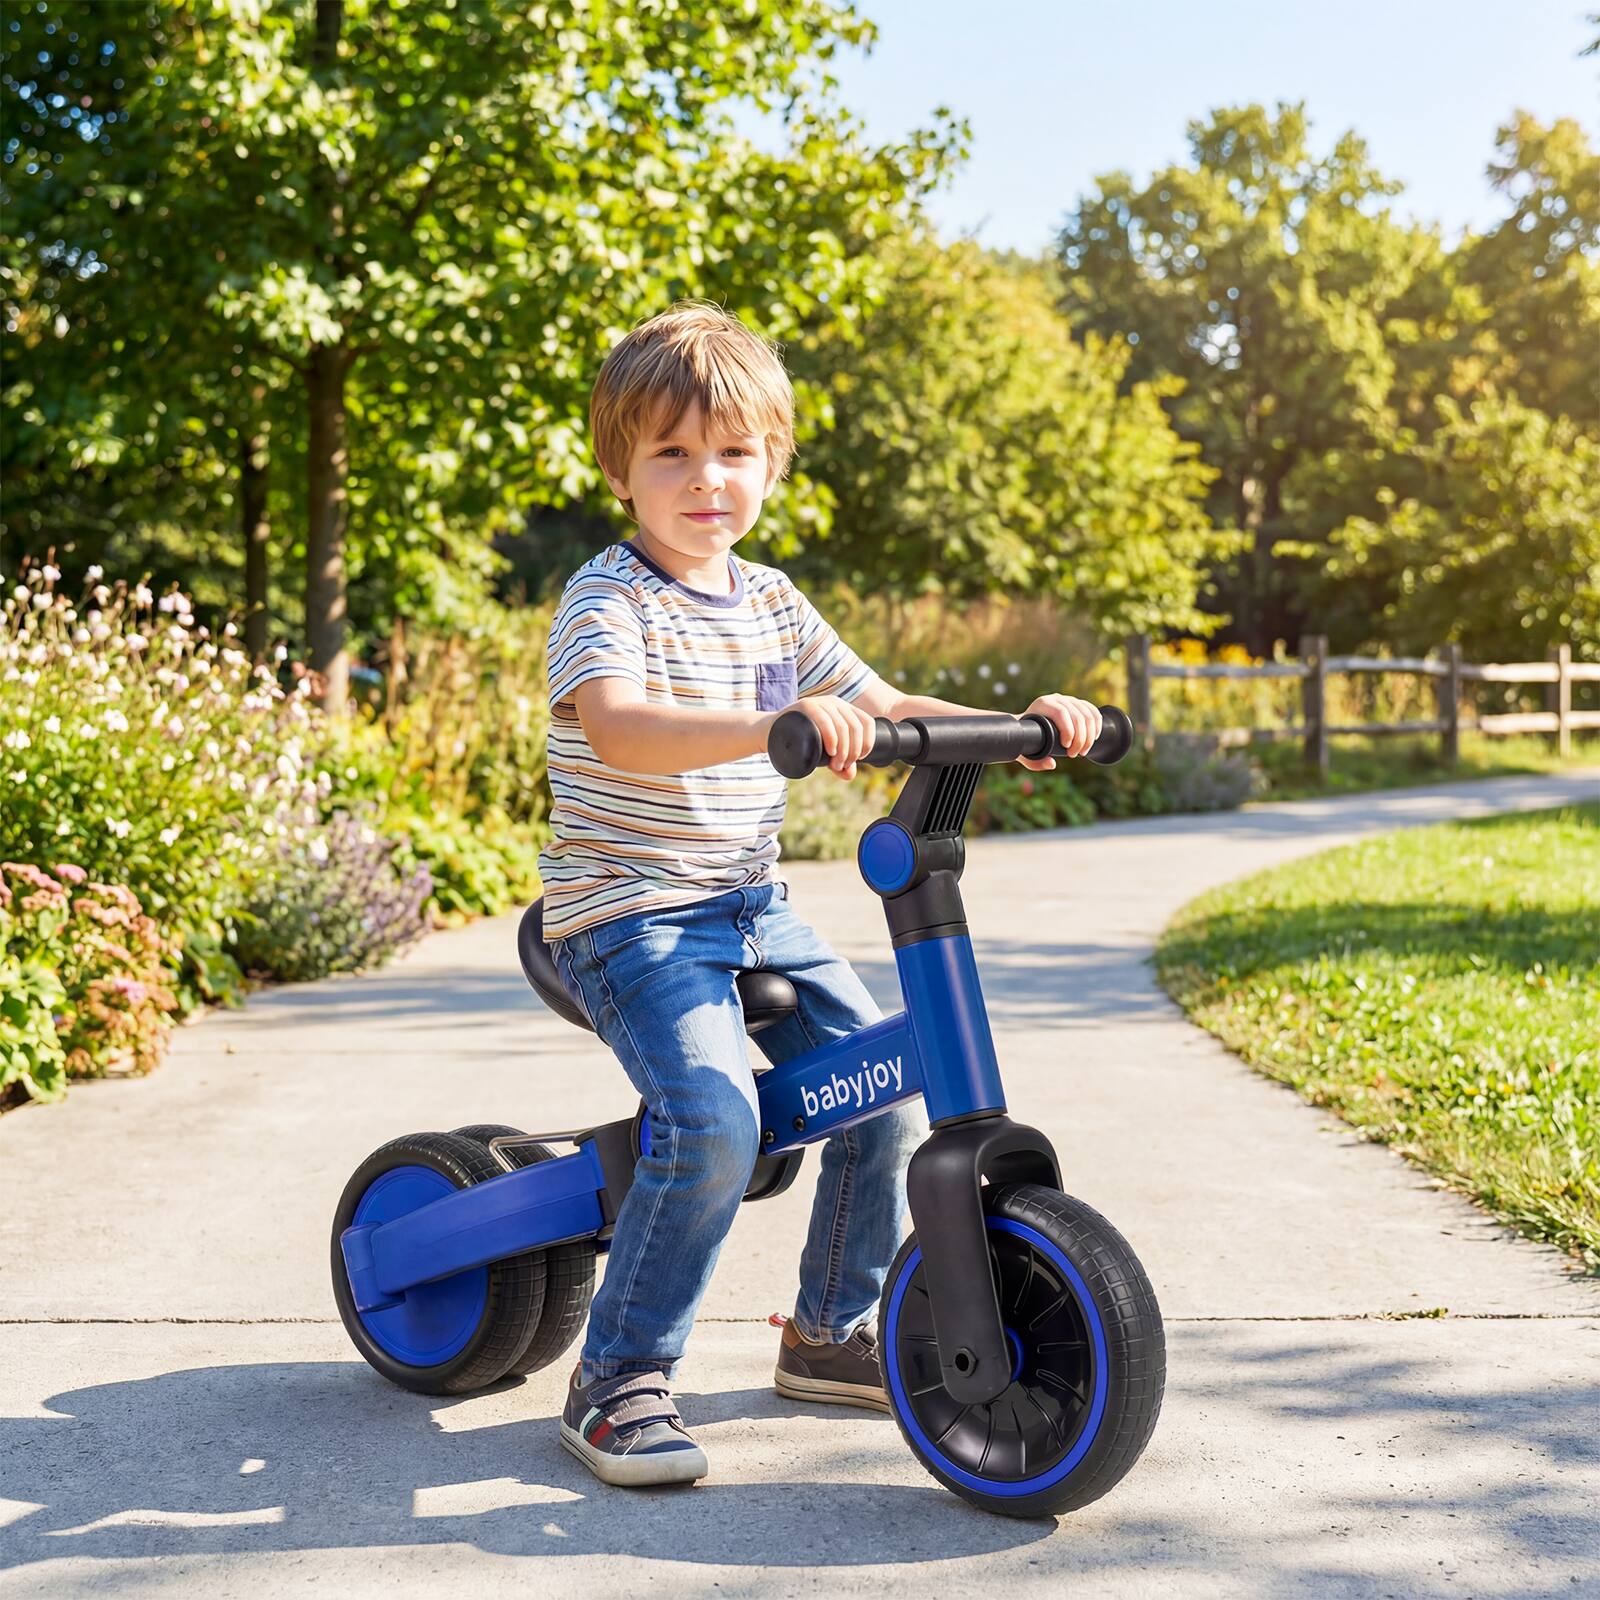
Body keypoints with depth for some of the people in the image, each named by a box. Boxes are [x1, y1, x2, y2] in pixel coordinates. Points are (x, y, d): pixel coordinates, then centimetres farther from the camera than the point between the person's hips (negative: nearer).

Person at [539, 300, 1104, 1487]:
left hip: (754, 907, 8)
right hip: (629, 911, -7)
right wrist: (772, 725, -48)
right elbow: (615, 726, -32)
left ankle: (833, 1333, 21)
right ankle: (619, 1380, -8)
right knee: (712, 1115, -27)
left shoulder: (771, 603, 11)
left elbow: (885, 707, 15)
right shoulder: (608, 600, -12)